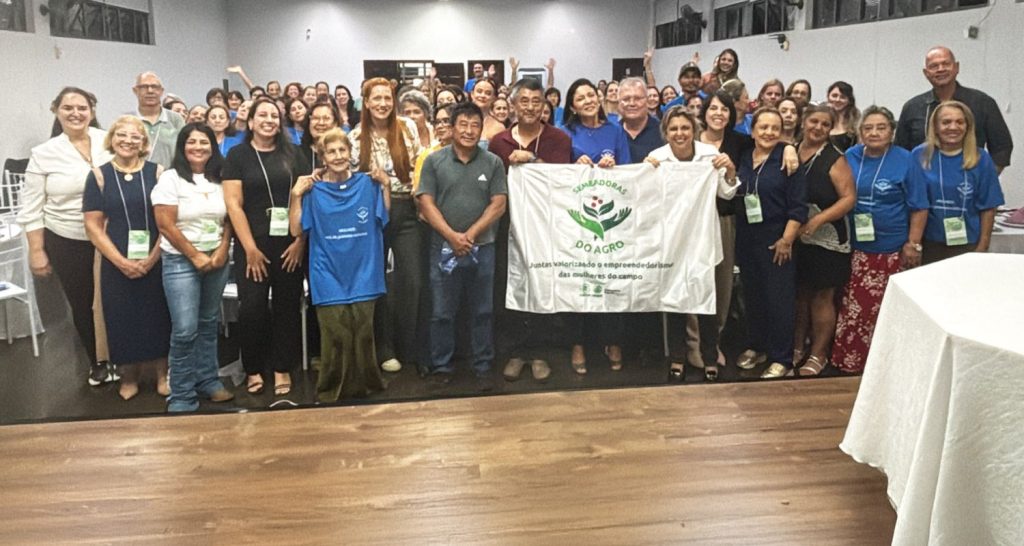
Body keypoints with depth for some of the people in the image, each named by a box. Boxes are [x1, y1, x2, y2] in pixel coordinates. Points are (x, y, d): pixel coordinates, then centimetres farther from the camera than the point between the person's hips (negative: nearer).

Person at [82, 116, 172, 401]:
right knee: (122, 319, 7)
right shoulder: (98, 175, 1)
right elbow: (93, 226, -2)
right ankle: (128, 377, 25)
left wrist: (152, 259, -11)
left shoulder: (157, 173, 0)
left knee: (158, 316, 6)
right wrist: (122, 262, -11)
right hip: (116, 265, 0)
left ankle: (162, 373, 23)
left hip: (155, 262, 0)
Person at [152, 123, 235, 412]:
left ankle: (208, 380, 26)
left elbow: (228, 219, 9)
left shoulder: (219, 179, 7)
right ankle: (181, 396, 3)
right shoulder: (170, 178, -7)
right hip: (181, 261, -4)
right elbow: (166, 226, -11)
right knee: (185, 330, -8)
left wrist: (222, 250, -6)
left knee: (209, 324, 13)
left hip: (217, 260, 5)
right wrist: (196, 257, -11)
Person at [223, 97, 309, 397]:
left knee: (287, 306, 5)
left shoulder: (292, 154, 8)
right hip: (252, 245, -2)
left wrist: (300, 241, -6)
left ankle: (282, 369, 16)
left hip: (290, 244, 2)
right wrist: (250, 248, -11)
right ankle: (253, 369, 14)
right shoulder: (238, 155, 3)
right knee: (252, 307, -3)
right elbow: (233, 204, -4)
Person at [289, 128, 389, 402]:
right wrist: (296, 195, -11)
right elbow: (296, 230, -1)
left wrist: (385, 186, 0)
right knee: (337, 339, -4)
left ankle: (364, 386, 21)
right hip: (329, 277, -2)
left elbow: (384, 220, 9)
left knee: (363, 336, 5)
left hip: (362, 274, 2)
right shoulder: (314, 190, 1)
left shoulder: (366, 184, 6)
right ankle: (332, 392, 12)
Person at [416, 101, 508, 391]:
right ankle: (441, 367, 19)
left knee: (482, 312, 9)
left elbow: (498, 204, -2)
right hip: (444, 248, -1)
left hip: (482, 248, 1)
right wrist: (451, 235, -13)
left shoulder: (493, 163, 3)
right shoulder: (434, 161, 1)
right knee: (442, 313, 6)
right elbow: (426, 202, -4)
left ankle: (483, 368, 20)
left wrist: (471, 234, -11)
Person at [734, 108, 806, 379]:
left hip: (776, 239, -5)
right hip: (746, 238, 5)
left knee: (779, 298, -1)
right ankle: (756, 347, 28)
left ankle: (781, 358, 8)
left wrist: (787, 239, -14)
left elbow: (798, 205, -11)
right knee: (752, 294, 13)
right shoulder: (742, 159, 7)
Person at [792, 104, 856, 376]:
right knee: (799, 293, 13)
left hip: (825, 239, -4)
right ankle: (798, 347, 28)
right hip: (795, 238, 4)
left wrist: (818, 220, -21)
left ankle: (818, 354, 15)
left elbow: (849, 197, -12)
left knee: (822, 297, 3)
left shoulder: (835, 159, -7)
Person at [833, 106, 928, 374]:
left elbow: (919, 207, -4)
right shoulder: (850, 157, 4)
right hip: (857, 247, 3)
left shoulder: (905, 160, -5)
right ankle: (850, 358, 19)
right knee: (854, 305, 7)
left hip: (893, 249, -3)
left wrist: (913, 244, -9)